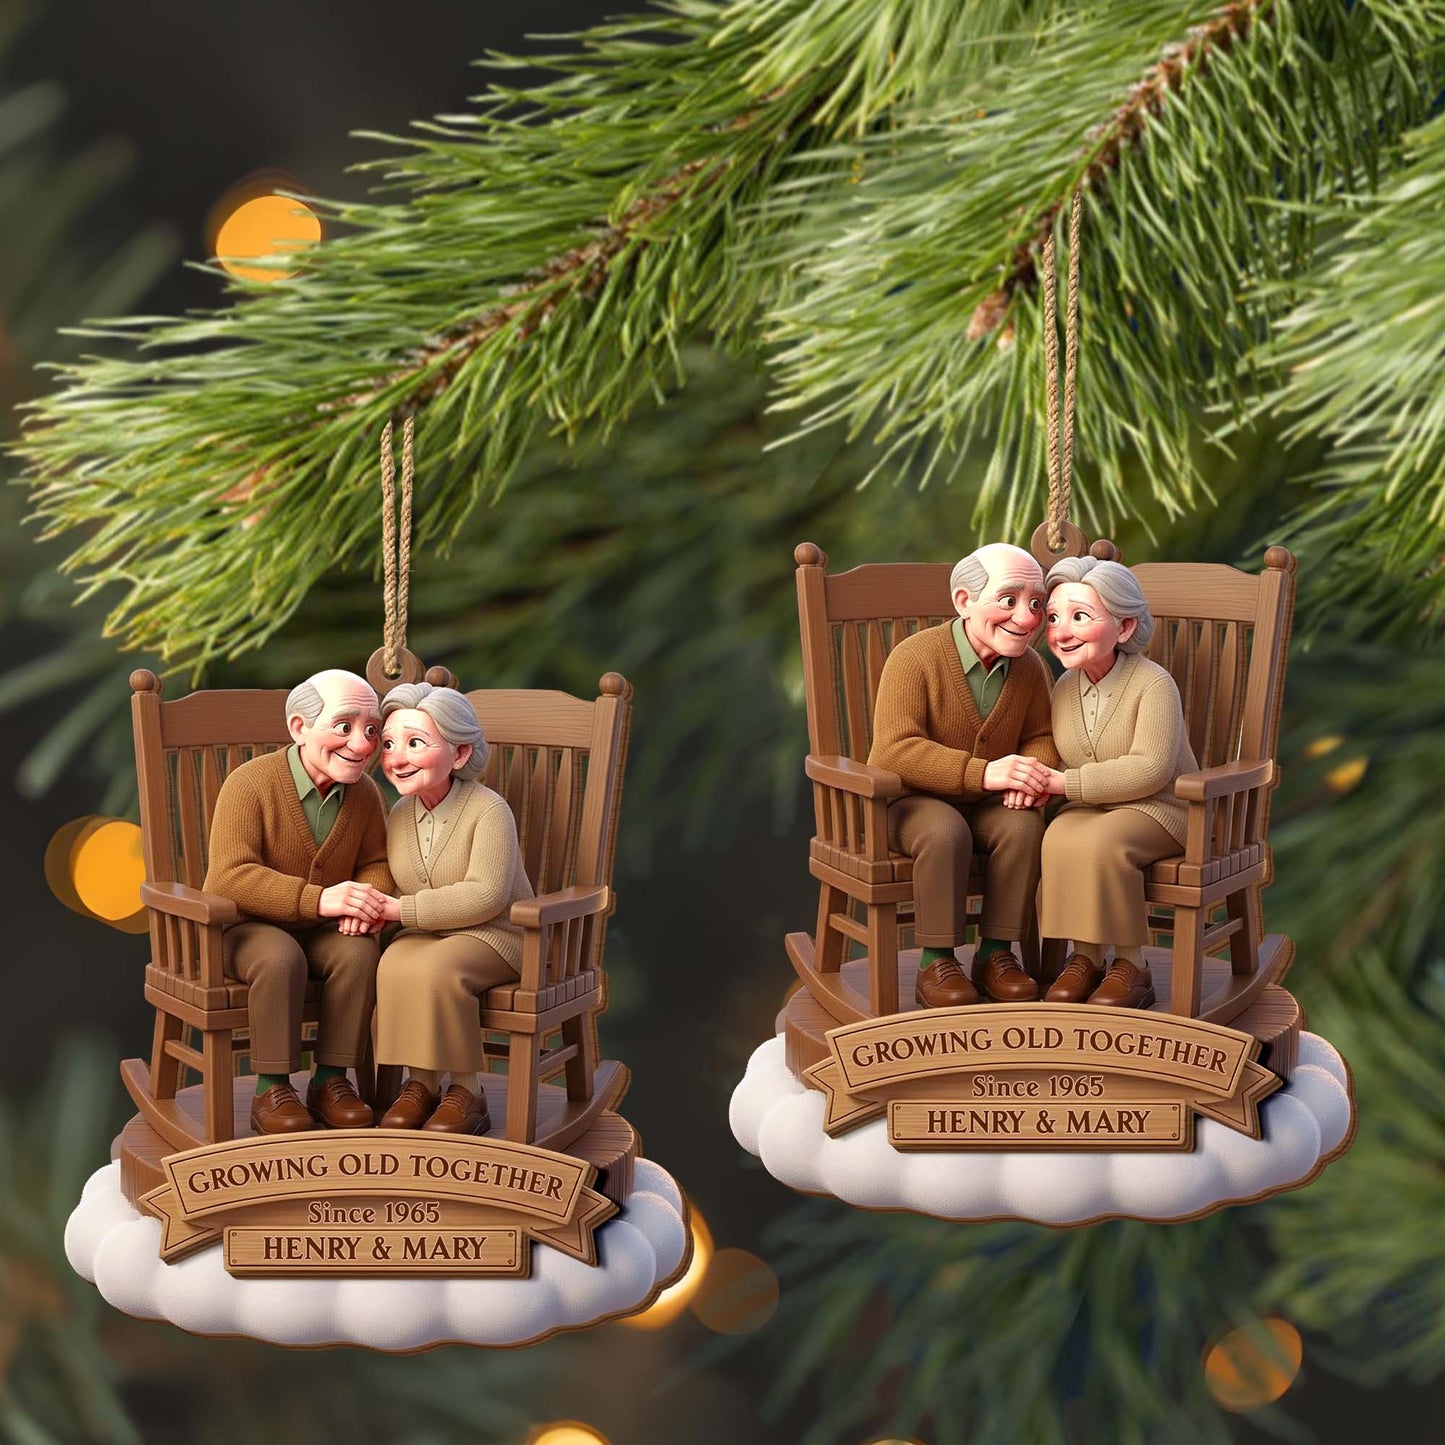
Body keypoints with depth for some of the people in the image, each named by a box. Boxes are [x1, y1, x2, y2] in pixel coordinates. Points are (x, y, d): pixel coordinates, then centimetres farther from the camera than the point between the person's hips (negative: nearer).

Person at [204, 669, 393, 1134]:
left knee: (359, 950, -28)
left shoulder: (365, 793, -1)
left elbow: (376, 862, 6)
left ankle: (331, 1079, -13)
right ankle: (271, 1090, -22)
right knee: (281, 956, -37)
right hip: (245, 927, -4)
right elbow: (228, 876, -28)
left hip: (321, 931, 5)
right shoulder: (249, 784, -20)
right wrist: (318, 900, -37)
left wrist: (367, 901, -21)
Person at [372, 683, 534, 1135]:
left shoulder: (488, 810, -17)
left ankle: (467, 1092, -18)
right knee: (394, 965, -29)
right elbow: (396, 887, 16)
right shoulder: (400, 815, 5)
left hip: (494, 934, -5)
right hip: (426, 931, 5)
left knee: (436, 968, -34)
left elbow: (487, 896, -25)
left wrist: (403, 909, -26)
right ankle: (421, 1082, -12)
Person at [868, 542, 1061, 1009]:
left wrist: (1031, 771, -21)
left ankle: (996, 952, -14)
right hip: (909, 800, -5)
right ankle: (936, 963, -23)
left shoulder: (1031, 667, -1)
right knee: (945, 831, -37)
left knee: (1024, 824, -27)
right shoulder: (914, 657, -20)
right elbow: (893, 748, -28)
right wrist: (983, 773, -37)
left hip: (985, 804, 5)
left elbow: (1041, 736, 7)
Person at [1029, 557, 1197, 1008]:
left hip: (1158, 809, -5)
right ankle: (1084, 957, -14)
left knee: (1099, 840, -35)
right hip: (1090, 807, 5)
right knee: (1060, 836, -29)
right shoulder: (1065, 688, 5)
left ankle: (1131, 966, -18)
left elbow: (1150, 770, -25)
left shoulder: (1153, 684, -16)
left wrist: (1068, 784, -25)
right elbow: (1060, 762, 13)